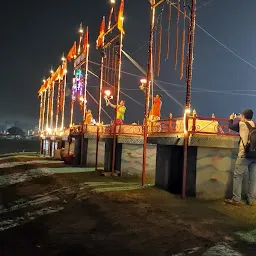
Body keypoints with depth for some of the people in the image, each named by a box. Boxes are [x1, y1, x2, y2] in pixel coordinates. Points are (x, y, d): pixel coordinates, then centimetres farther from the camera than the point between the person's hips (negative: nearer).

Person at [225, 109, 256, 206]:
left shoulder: (241, 124, -2)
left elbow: (230, 126, 13)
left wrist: (231, 119, 32)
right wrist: (241, 120, 41)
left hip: (245, 155, -5)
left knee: (238, 176, 1)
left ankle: (236, 199, 0)